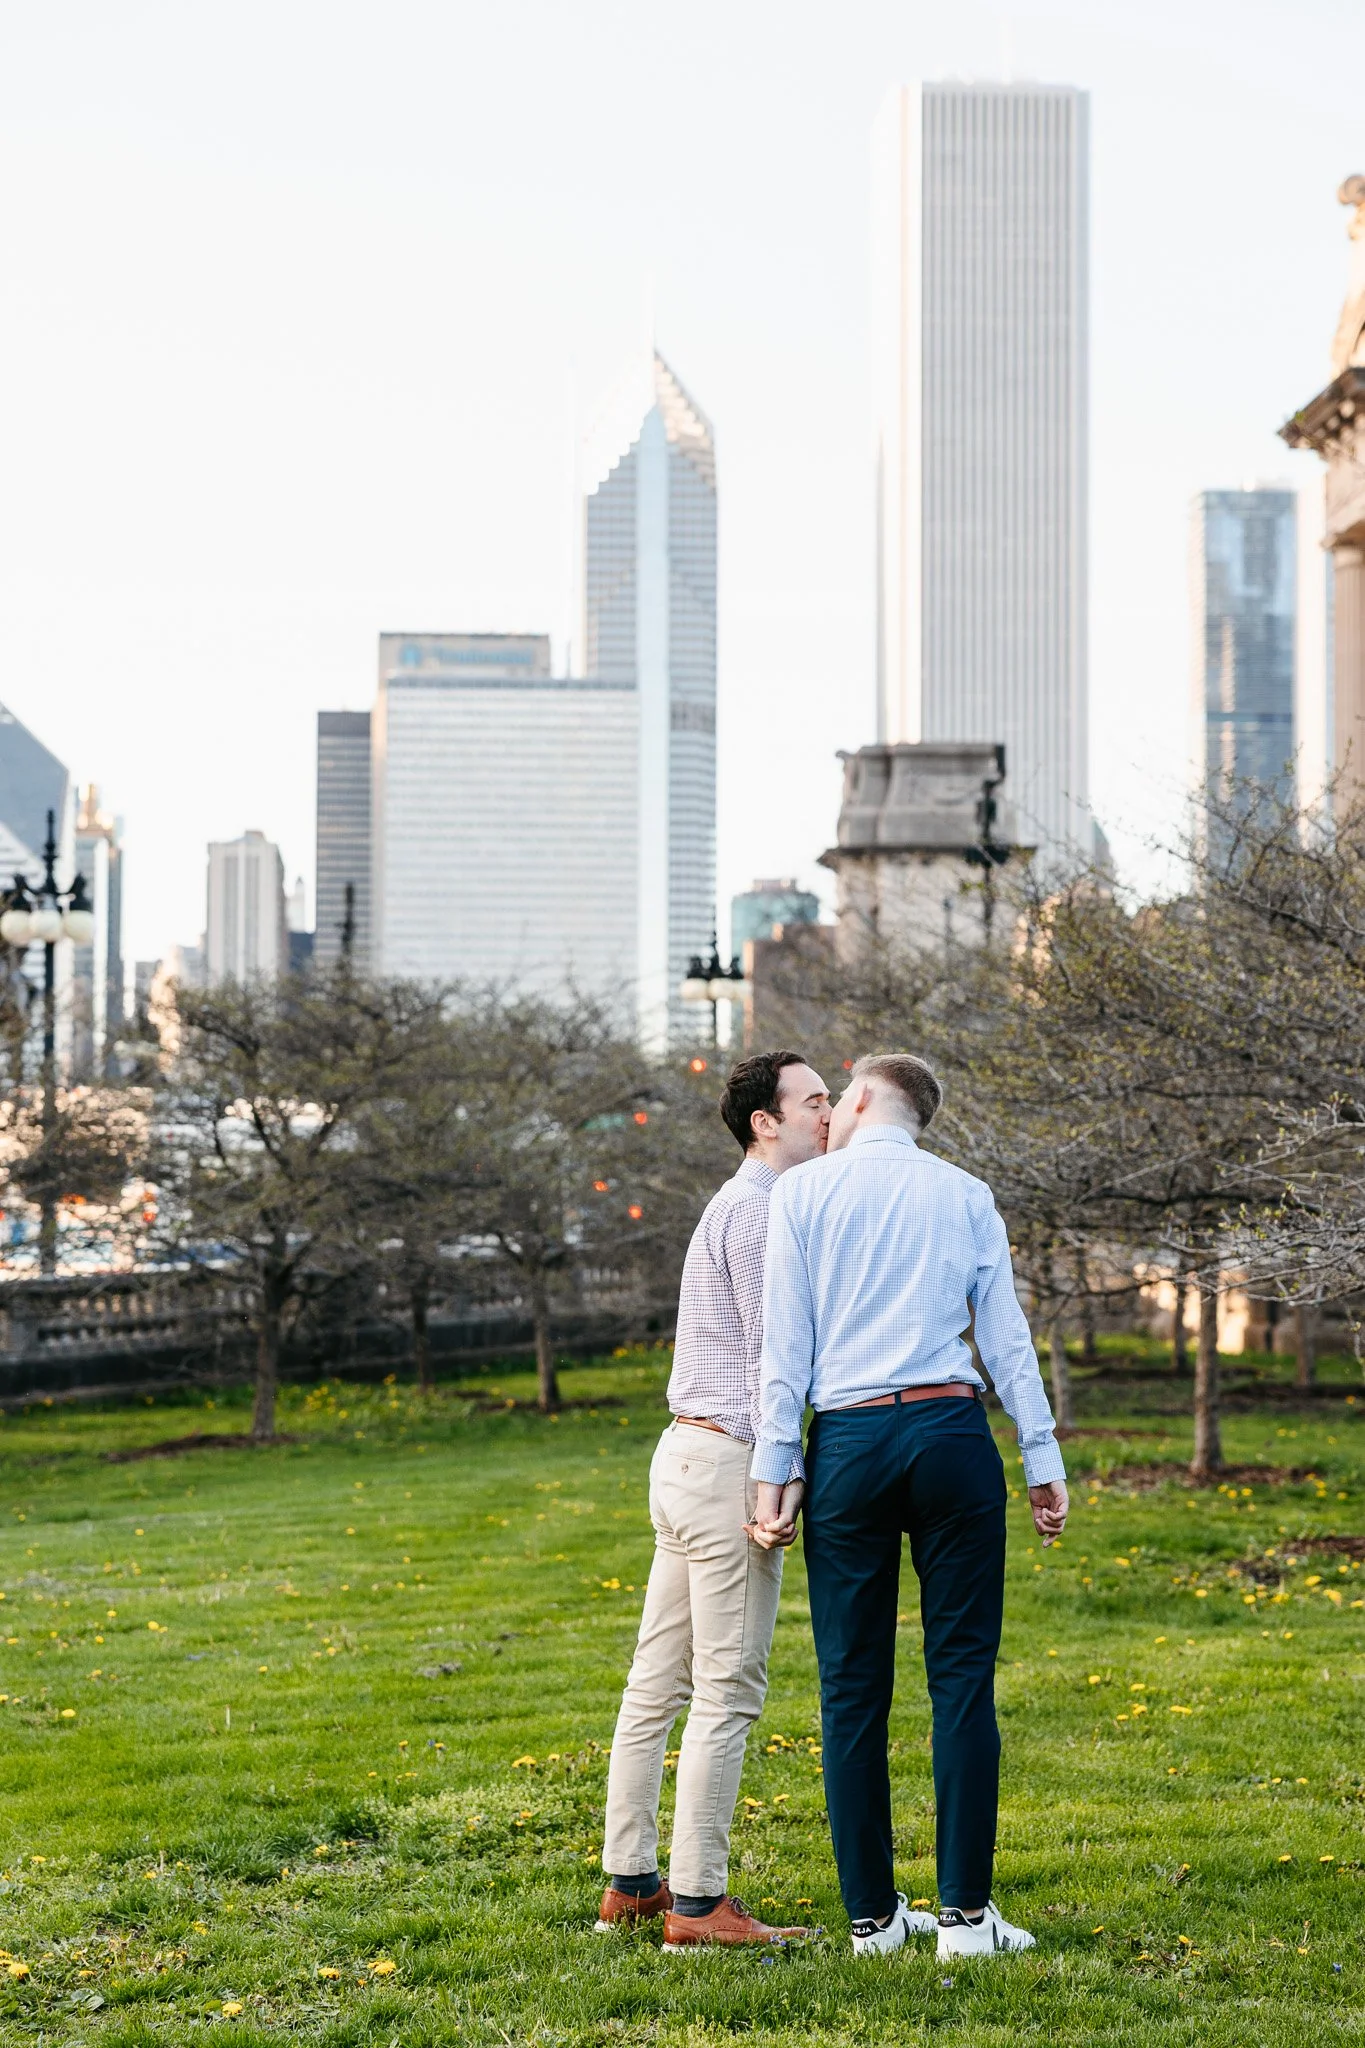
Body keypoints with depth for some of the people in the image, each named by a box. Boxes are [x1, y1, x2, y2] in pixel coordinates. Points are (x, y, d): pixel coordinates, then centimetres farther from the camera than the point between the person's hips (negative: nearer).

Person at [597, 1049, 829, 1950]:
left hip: (686, 1454, 10)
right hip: (729, 1460, -10)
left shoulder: (737, 1206, 21)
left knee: (659, 1685, 11)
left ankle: (631, 1882, 16)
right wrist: (781, 1479, -19)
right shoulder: (760, 1210, -11)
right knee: (728, 1693, -7)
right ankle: (698, 1903, -5)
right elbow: (768, 1355, -17)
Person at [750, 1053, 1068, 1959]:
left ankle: (873, 1914, 9)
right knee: (963, 1674, 1)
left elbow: (786, 1344, 2)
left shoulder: (803, 1191, 6)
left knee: (854, 1685, 5)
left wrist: (773, 1473, 2)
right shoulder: (965, 1194, 11)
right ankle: (965, 1912, -2)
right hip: (951, 1433, 1)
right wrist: (1044, 1459, 10)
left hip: (847, 1442, 0)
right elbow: (1007, 1336, 8)